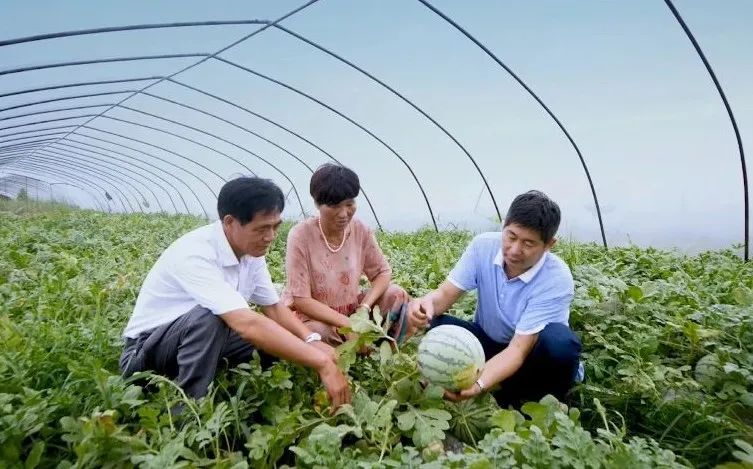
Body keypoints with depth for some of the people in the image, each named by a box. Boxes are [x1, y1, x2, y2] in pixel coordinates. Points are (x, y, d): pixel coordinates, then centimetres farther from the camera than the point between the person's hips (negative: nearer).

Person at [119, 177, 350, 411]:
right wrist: (322, 363, -44)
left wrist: (312, 341, -19)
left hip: (201, 340, 7)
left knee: (280, 336, -7)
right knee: (209, 317, -36)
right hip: (145, 351, -7)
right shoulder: (195, 254, -32)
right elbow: (245, 323, -43)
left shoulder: (251, 251, -7)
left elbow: (274, 307, 1)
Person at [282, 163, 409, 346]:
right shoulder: (301, 235, -22)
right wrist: (347, 324, -31)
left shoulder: (360, 230, -10)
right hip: (310, 315, -3)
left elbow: (383, 273, -1)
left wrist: (364, 307, -21)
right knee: (320, 332, -35)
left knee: (397, 295, -13)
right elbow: (301, 300, -23)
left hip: (351, 309, 4)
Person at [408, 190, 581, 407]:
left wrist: (478, 384, -47)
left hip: (529, 353, -2)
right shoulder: (483, 246, -16)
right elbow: (445, 293, -15)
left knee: (560, 341, -36)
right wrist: (427, 303, -41)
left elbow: (519, 347, -30)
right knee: (436, 325, -26)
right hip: (487, 342, 2)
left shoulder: (557, 279, -26)